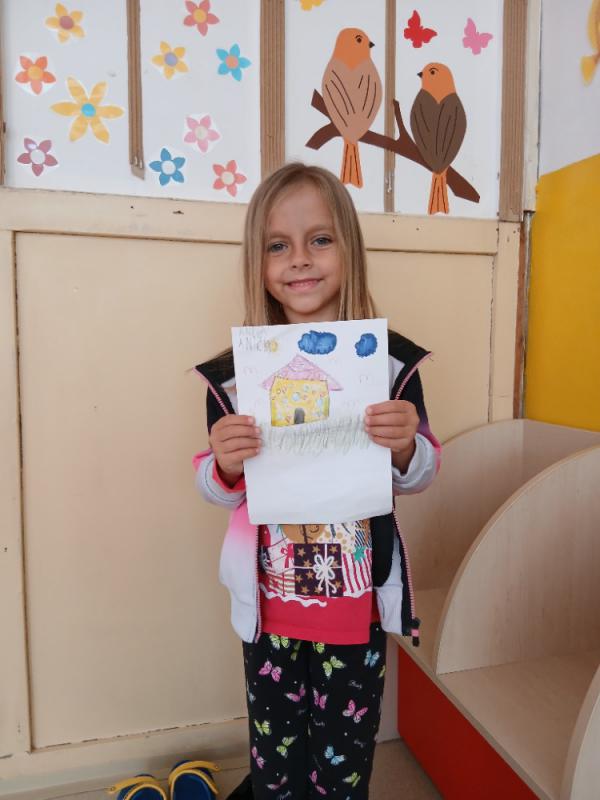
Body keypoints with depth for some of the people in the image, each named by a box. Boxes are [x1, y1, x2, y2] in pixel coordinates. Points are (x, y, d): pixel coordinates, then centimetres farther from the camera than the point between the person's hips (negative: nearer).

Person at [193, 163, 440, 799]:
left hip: (358, 604, 0)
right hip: (270, 607, 1)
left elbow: (418, 478, 1)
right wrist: (226, 466, -21)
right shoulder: (235, 372, -8)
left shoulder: (390, 360, -9)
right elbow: (217, 491, 1)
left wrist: (405, 447, -21)